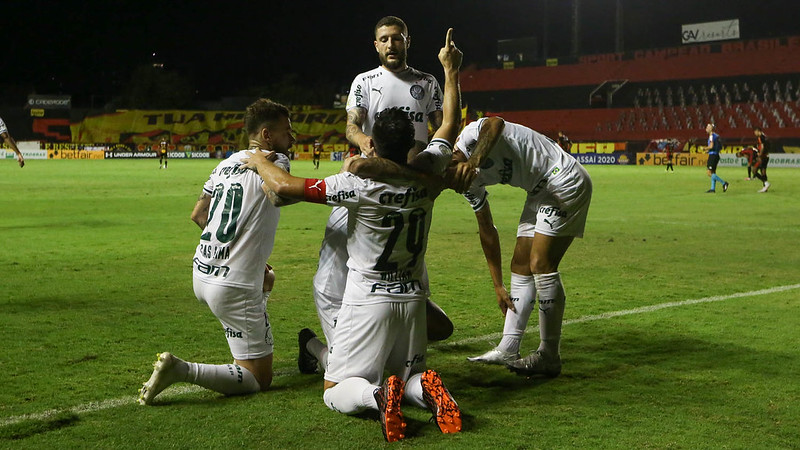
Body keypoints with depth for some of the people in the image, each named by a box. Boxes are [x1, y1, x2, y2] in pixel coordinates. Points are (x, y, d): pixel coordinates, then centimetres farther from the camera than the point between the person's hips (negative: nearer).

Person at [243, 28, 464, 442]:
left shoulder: (359, 186, -21)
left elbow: (285, 186, -19)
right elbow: (450, 125, 9)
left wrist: (258, 161, 3)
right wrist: (451, 70, 21)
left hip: (368, 303, -4)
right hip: (413, 299, 4)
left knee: (337, 392, 4)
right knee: (411, 375, 22)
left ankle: (377, 394, -29)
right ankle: (427, 390, -15)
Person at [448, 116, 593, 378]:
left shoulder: (470, 136, -18)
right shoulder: (471, 183, 6)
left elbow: (495, 123, -44)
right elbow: (487, 231, 11)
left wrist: (472, 162, -53)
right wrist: (498, 286, 13)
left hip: (566, 183, -10)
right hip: (540, 193, 10)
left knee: (541, 265, -12)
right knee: (521, 266, 6)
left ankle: (549, 357, -4)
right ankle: (508, 349, 8)